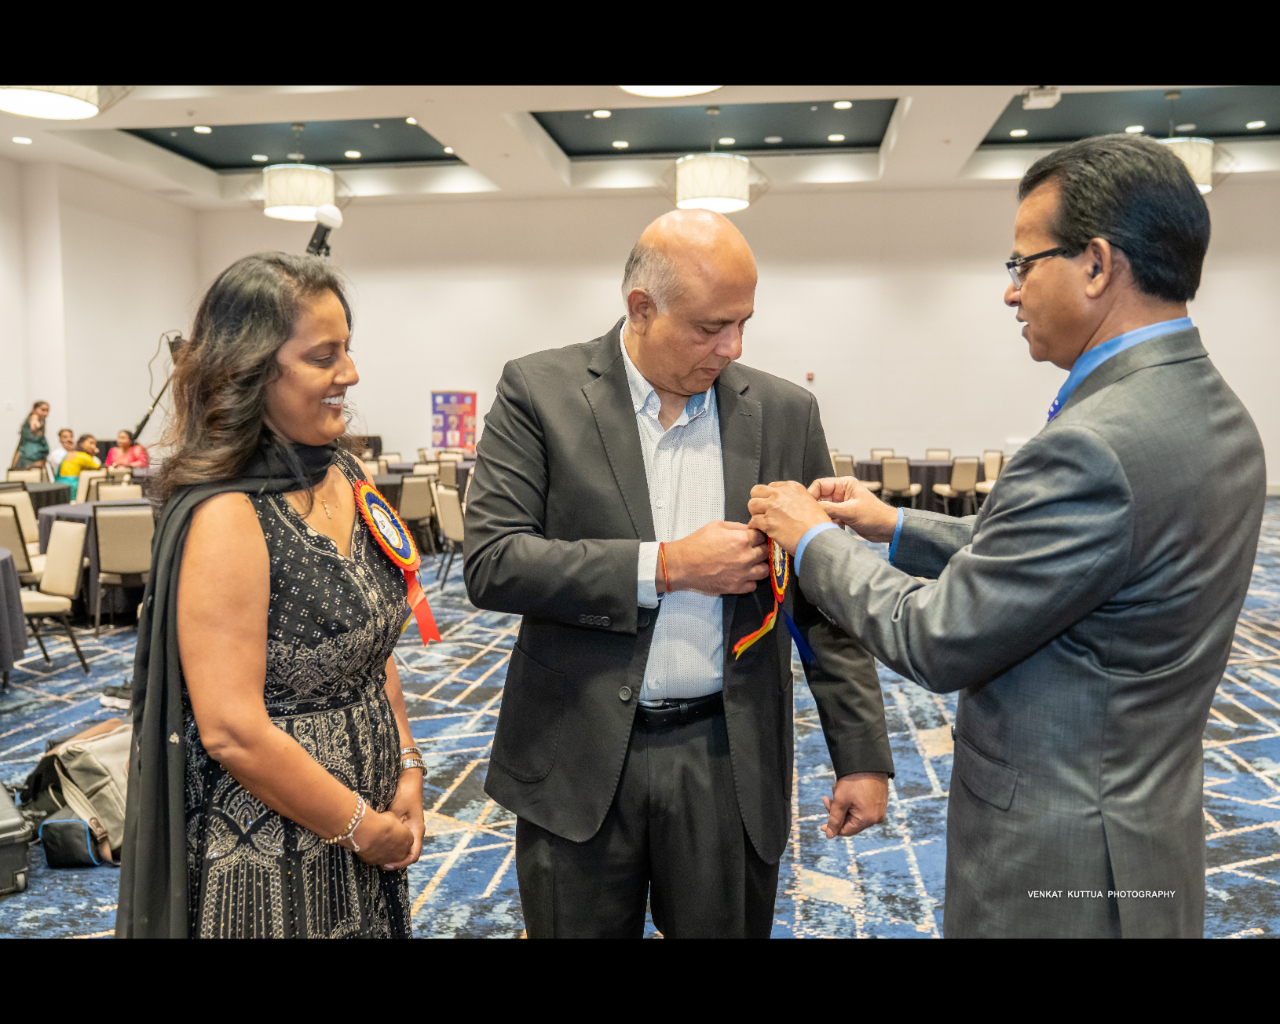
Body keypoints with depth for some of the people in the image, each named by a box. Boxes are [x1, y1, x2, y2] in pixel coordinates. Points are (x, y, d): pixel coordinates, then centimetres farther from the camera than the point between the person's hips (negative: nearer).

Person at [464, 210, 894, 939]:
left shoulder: (785, 412, 1)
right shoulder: (540, 392, -5)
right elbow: (492, 564, -13)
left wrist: (863, 755, 1)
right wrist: (666, 566, -17)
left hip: (730, 762, 2)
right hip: (579, 760, -1)